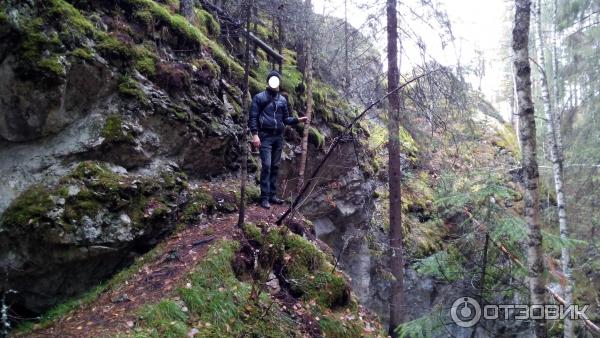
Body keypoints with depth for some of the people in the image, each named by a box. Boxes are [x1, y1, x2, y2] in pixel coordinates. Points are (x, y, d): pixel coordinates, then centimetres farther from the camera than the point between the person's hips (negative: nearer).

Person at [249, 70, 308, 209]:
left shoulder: (282, 100, 15)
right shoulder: (259, 97, 0)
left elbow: (285, 119, 16)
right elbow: (253, 117, -4)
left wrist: (298, 119, -1)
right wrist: (255, 134, -15)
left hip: (278, 136, 5)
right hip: (265, 136, -5)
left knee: (275, 166, 8)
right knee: (266, 166, -11)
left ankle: (272, 195, 14)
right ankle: (265, 197, -8)